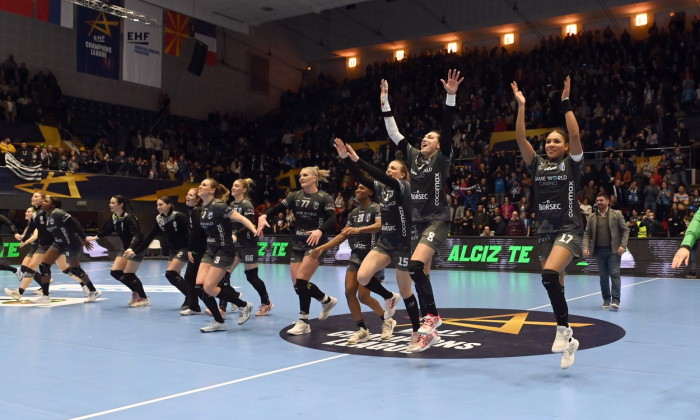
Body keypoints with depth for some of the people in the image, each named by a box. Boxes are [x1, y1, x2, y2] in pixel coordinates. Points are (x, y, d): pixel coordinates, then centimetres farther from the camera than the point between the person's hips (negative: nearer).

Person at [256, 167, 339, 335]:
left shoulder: (324, 198, -6)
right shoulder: (295, 196, 8)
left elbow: (332, 219, -18)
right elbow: (278, 208, -4)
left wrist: (320, 231, -38)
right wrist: (263, 216, -25)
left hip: (315, 244, -6)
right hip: (297, 244, 6)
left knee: (301, 279, -16)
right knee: (297, 284, 4)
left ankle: (303, 322, -3)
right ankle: (327, 300, 30)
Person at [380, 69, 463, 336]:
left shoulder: (442, 158, -4)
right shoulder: (413, 155, 10)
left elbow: (447, 128, -16)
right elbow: (393, 133, 10)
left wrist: (451, 97, -26)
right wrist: (385, 103, 7)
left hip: (437, 220, -6)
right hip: (416, 220, 7)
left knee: (415, 267, -22)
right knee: (421, 272, 8)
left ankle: (431, 316, -12)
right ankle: (430, 317, 19)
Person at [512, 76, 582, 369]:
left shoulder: (572, 164, 1)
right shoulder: (537, 165, 10)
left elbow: (575, 134, -15)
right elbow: (520, 138, 0)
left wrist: (565, 103, -15)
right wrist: (521, 105, -5)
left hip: (569, 229, -5)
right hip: (544, 231, 5)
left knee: (549, 275, -28)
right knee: (555, 287, 7)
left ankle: (563, 328, -12)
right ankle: (568, 342, 18)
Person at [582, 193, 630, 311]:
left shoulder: (616, 214, 2)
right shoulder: (592, 217, 10)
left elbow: (625, 230, 1)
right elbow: (587, 233, 9)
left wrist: (622, 245, -10)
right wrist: (586, 247, -5)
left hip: (613, 250, -3)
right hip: (599, 251, 3)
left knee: (614, 274, -7)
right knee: (603, 276, 7)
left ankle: (615, 300, -6)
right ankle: (606, 300, 16)